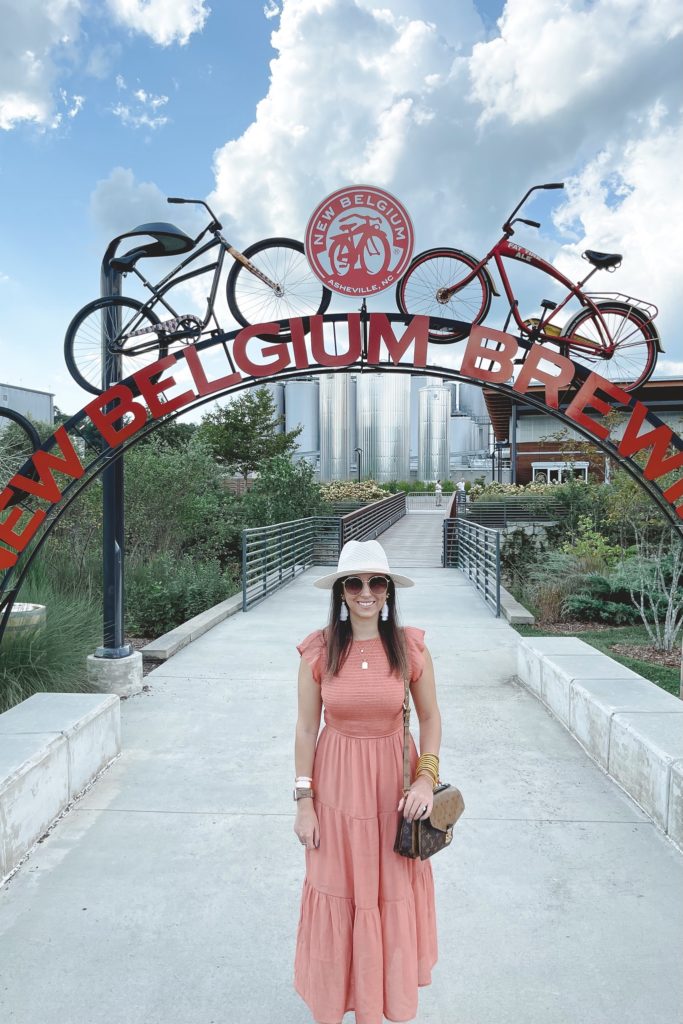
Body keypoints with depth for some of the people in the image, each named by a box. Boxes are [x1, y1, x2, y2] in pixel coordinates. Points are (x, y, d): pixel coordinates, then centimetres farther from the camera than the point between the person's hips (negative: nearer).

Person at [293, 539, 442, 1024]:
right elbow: (306, 728, -5)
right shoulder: (318, 650, -12)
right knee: (337, 894, 14)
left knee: (392, 894, 15)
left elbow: (431, 718, 0)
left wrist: (427, 778, -12)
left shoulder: (410, 646, -10)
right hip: (337, 784, 0)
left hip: (393, 783, 1)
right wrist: (304, 801, -4)